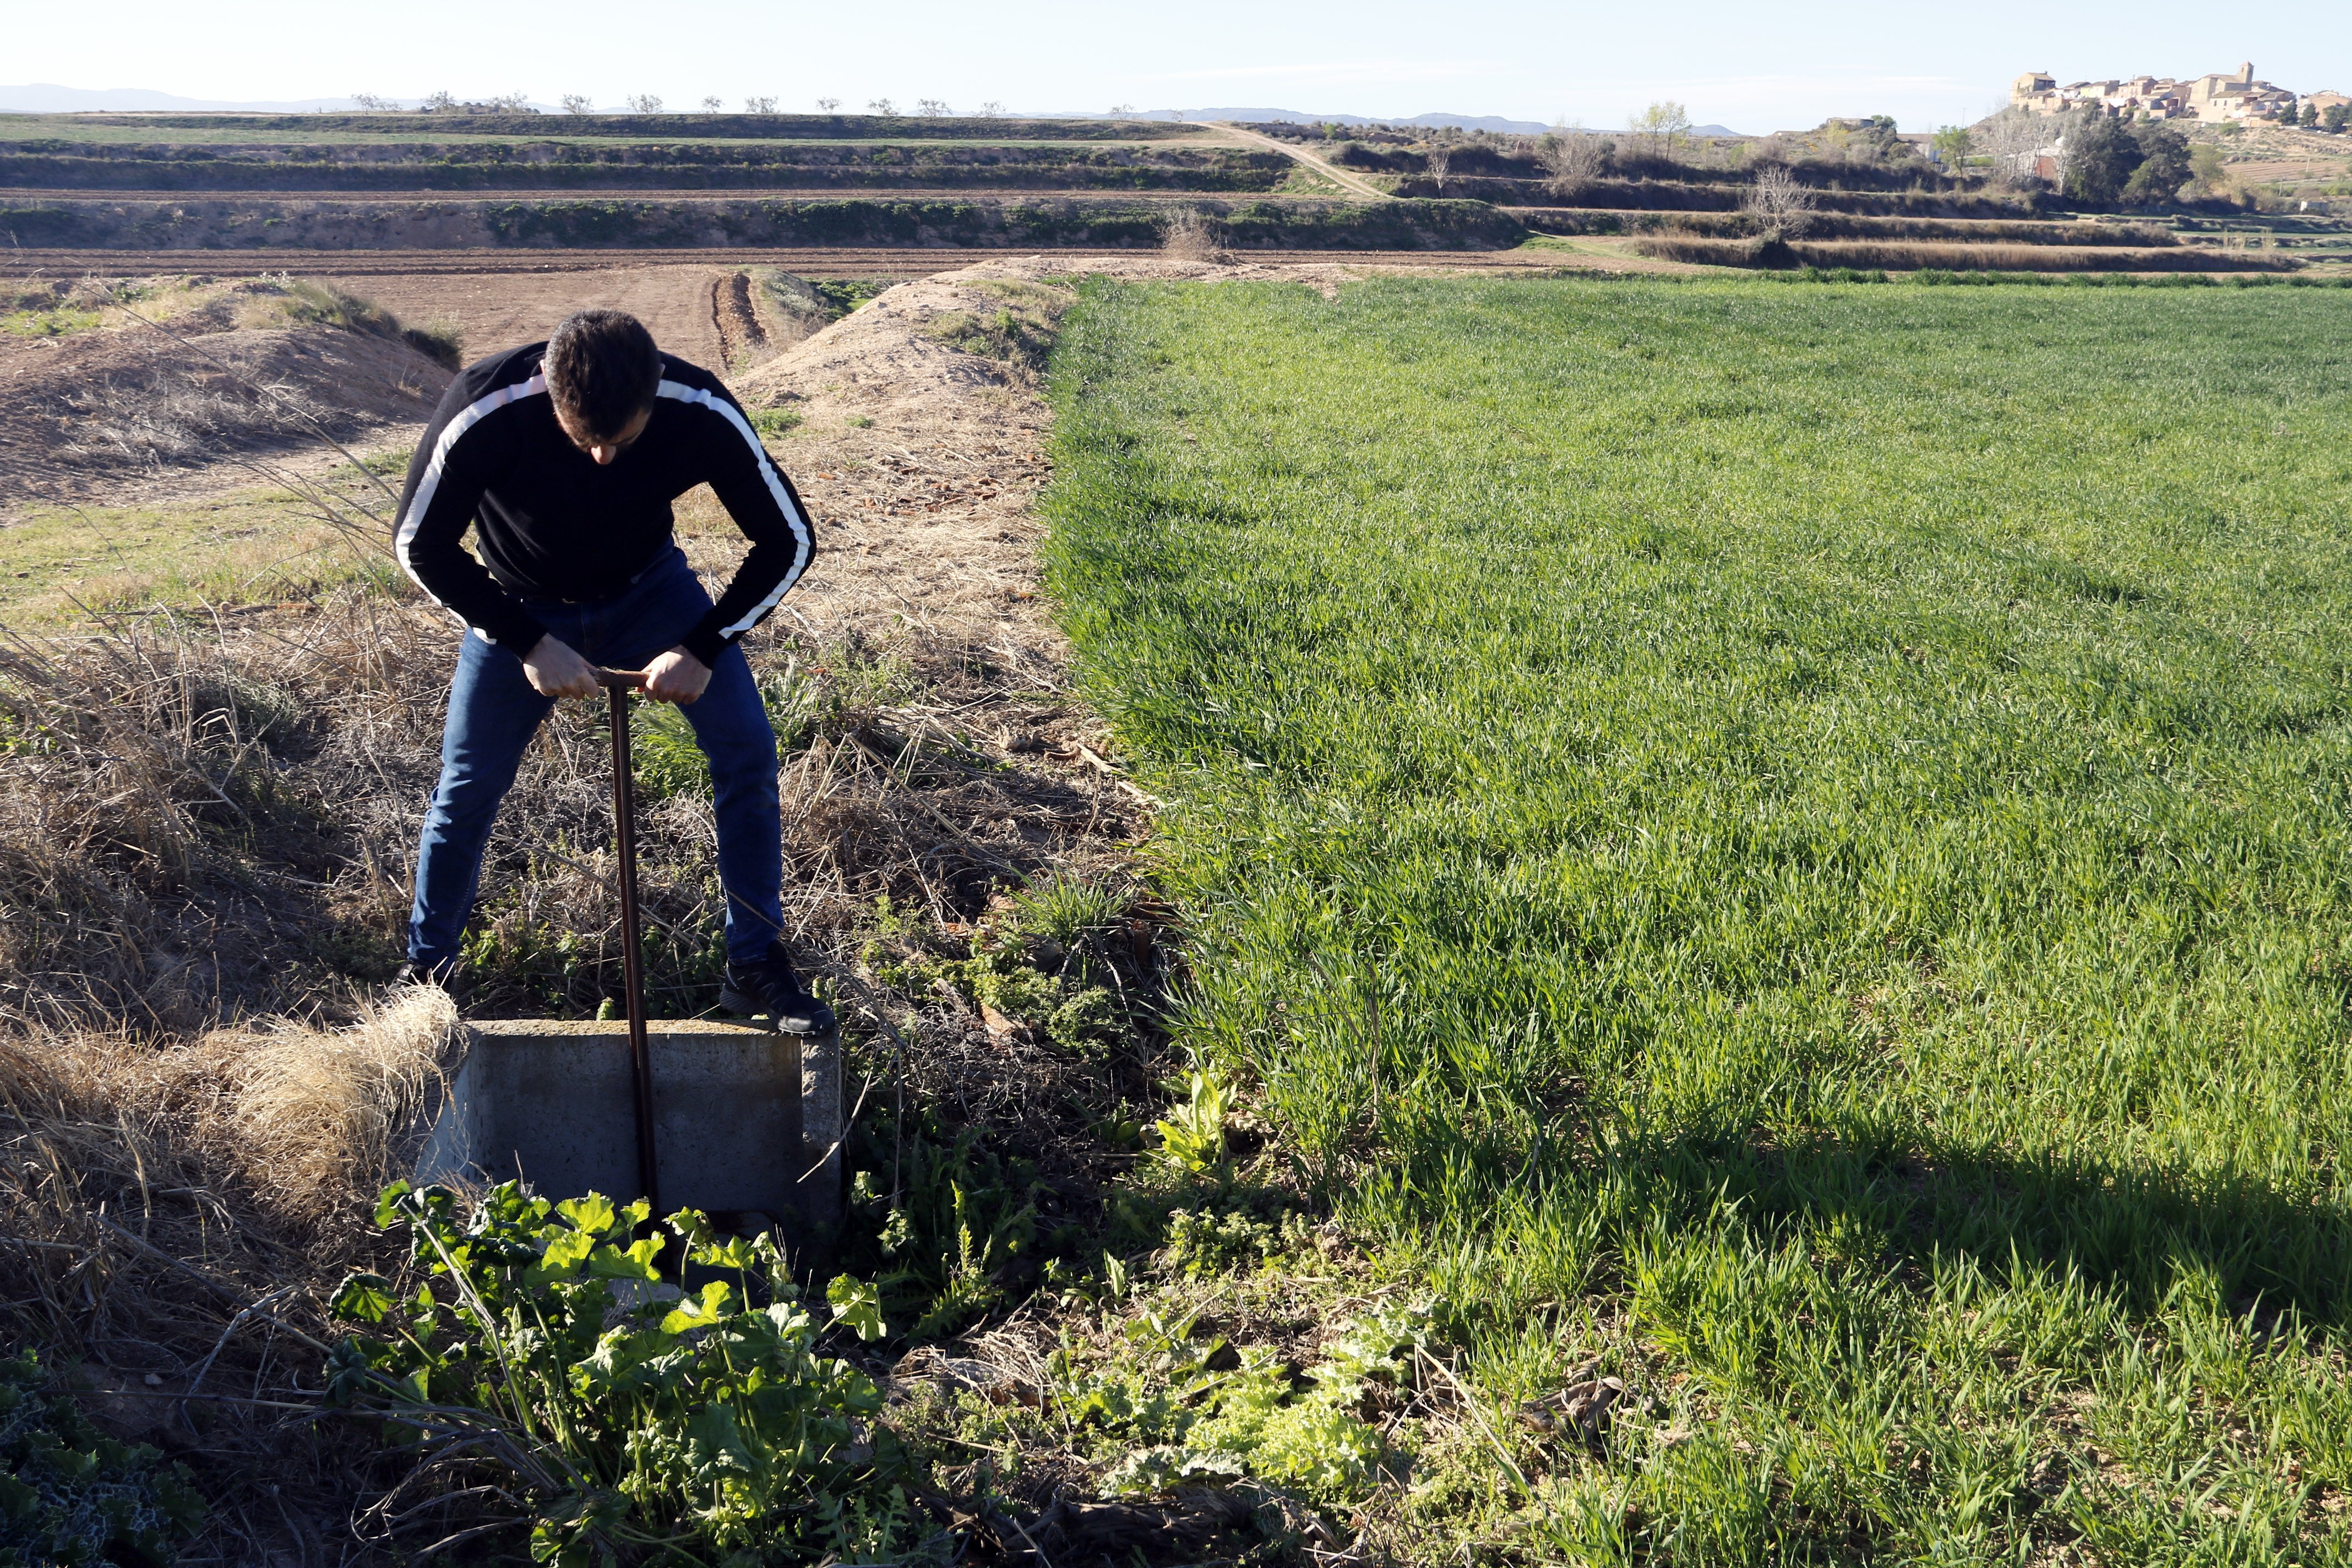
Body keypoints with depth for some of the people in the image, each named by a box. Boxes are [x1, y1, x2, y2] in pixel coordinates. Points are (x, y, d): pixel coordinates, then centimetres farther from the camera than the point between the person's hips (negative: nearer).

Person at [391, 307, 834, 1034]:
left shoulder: (703, 412, -32)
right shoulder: (482, 414, -35)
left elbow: (789, 540, -20)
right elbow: (421, 547, -20)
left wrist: (704, 647, -29)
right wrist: (531, 644, -28)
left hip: (649, 587, 1)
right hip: (521, 604, 0)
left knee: (746, 750, -14)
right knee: (468, 787, 2)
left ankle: (756, 965, 0)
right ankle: (426, 970, 27)